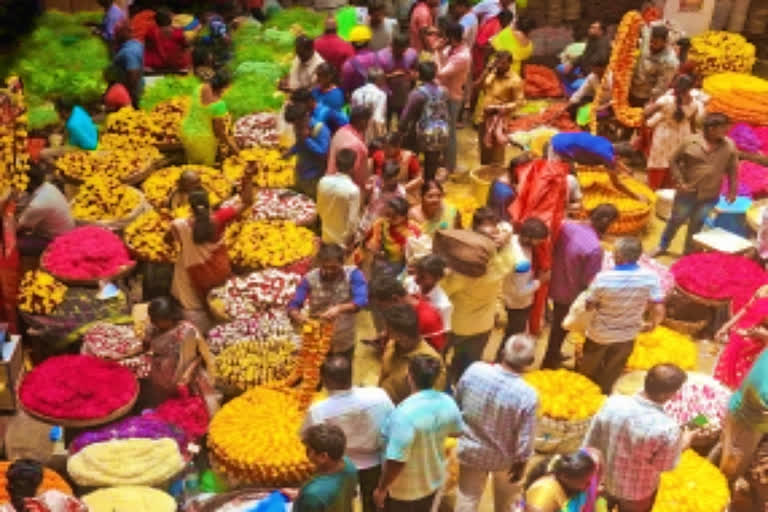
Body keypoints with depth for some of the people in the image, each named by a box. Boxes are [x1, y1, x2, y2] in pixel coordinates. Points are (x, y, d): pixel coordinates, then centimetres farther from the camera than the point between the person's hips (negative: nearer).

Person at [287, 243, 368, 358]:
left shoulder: (352, 274, -15)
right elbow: (293, 306, -17)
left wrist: (340, 309, -46)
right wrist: (298, 316, -41)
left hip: (344, 344, 1)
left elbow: (362, 300, -28)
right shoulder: (310, 279, -14)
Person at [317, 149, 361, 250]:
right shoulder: (353, 190, -27)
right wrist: (350, 239, -7)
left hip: (326, 235, 5)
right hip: (343, 239, -5)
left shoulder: (323, 182, -12)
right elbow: (352, 220, -22)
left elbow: (319, 208, 2)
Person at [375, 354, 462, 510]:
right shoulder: (447, 403, -14)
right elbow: (456, 431, 7)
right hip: (433, 480, 6)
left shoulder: (405, 414, -36)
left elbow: (396, 461, -32)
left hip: (404, 489, -6)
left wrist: (381, 489, -17)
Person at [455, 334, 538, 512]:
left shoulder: (474, 370, -25)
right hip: (503, 457, -2)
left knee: (468, 497, 24)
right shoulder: (527, 395, -33)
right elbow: (524, 439, -22)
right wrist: (520, 465, -2)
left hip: (471, 449, 2)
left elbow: (457, 403, -5)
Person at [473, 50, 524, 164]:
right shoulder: (491, 73, 3)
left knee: (496, 151, 1)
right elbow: (477, 86, 0)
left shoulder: (515, 80, -13)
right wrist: (486, 72, -11)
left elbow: (519, 101, -14)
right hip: (482, 116, 6)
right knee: (484, 149, 18)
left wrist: (499, 108, -22)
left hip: (498, 120, -6)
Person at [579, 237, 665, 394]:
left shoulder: (603, 278, -30)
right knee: (611, 373, 29)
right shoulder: (650, 277, -23)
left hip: (599, 333, -2)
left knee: (588, 369, 29)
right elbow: (659, 310, -19)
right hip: (627, 335, 2)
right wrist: (652, 325, 3)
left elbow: (589, 306, -17)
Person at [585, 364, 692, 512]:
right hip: (637, 492, -3)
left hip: (605, 479, 3)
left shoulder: (613, 403, -24)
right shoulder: (667, 429, -36)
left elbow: (592, 443, -11)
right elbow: (665, 465, -17)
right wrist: (684, 442, 1)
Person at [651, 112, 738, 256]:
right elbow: (674, 161, -2)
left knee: (696, 225, 12)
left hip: (709, 197, 1)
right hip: (687, 192, -1)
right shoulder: (691, 141, -11)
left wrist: (732, 191, 3)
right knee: (676, 220, 13)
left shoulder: (729, 146, -6)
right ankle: (662, 246, 34)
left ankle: (688, 253, 29)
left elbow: (733, 170, 3)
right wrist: (680, 182, -9)